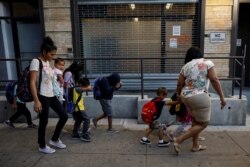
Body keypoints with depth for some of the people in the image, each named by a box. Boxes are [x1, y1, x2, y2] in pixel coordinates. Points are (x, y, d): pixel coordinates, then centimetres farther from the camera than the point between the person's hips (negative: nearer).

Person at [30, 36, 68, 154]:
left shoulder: (47, 63, 12)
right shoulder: (36, 61, -13)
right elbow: (32, 83, -19)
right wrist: (36, 101, -23)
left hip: (51, 95, 8)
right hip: (43, 96, -8)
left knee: (64, 116, 9)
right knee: (44, 122, 4)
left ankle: (54, 140, 26)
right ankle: (42, 146, 25)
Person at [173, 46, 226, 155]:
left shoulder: (186, 66, 6)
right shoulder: (207, 63, -3)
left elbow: (179, 84, 8)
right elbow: (214, 81, -9)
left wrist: (179, 96, 25)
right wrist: (222, 97, -4)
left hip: (186, 97, 6)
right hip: (199, 97, -6)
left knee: (195, 121, 20)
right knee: (203, 124, 7)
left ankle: (195, 146, 29)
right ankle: (178, 140, 0)